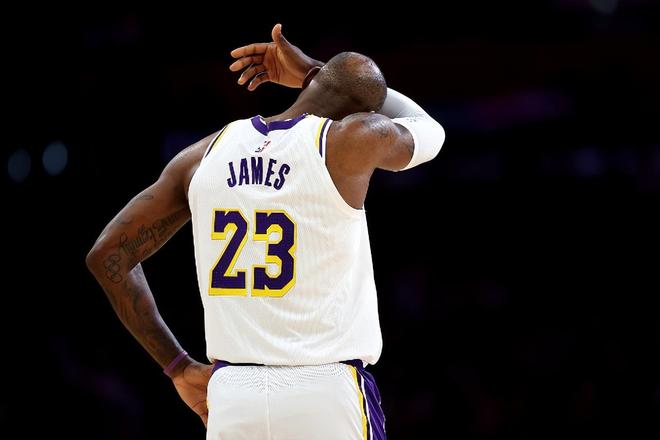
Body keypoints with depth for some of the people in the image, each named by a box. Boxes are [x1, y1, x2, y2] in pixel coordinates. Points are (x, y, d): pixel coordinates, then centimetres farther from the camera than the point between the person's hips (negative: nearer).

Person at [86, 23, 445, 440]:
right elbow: (428, 130, 20)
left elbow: (108, 255, 11)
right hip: (328, 396, -4)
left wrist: (179, 366, 13)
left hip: (232, 394, 4)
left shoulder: (205, 154, 8)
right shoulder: (354, 140, -4)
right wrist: (312, 73, 27)